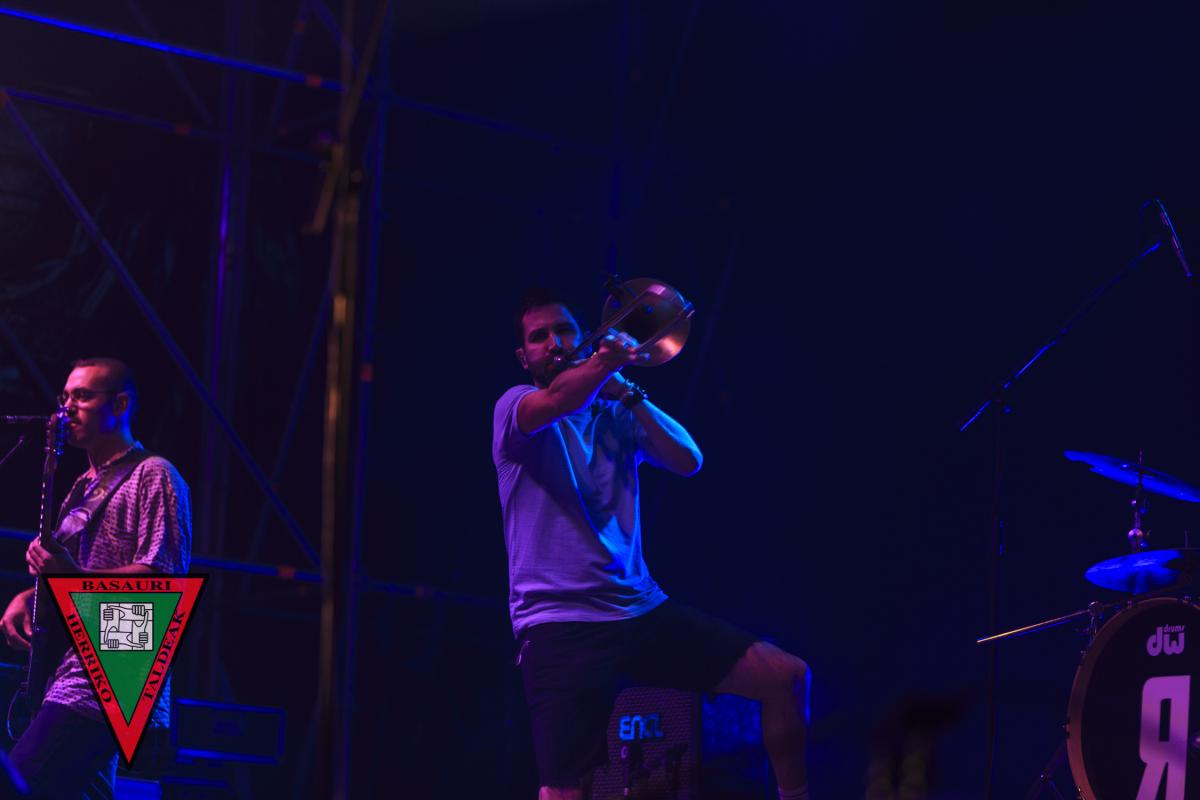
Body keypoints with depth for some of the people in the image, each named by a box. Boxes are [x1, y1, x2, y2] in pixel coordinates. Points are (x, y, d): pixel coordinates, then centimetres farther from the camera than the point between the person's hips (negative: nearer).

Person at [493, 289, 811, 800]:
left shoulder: (616, 416, 16)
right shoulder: (516, 407, 2)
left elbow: (688, 461, 0)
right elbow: (555, 401, -23)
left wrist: (627, 391, -5)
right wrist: (613, 356, -15)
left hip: (641, 609, 5)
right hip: (560, 623, -5)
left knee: (787, 677, -1)